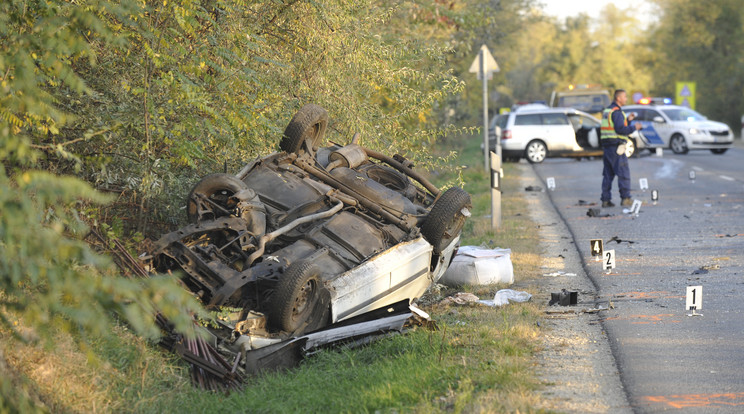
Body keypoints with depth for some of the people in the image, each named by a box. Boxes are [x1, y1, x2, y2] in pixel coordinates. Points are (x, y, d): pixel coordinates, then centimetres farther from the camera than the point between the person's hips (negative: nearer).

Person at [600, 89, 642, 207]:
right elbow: (620, 129, -21)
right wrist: (634, 128, -9)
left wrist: (627, 120, 19)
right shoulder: (617, 112, -13)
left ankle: (605, 200, 6)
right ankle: (625, 198, -4)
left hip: (606, 146, 9)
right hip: (616, 147, -9)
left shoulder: (607, 110, 17)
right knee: (623, 173, -4)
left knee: (608, 174, 8)